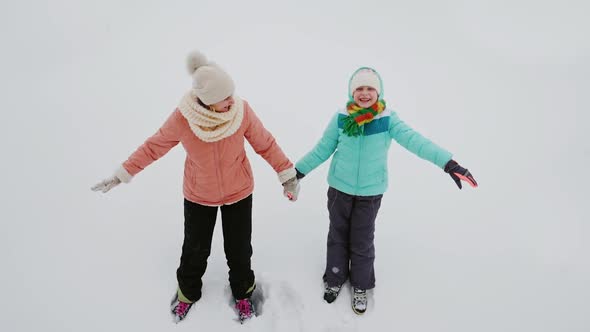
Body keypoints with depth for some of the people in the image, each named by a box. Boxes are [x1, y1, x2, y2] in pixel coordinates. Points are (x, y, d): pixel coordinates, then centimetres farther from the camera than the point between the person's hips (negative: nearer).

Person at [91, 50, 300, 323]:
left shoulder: (242, 110, -22)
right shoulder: (182, 117, -23)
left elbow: (265, 144, -10)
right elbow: (154, 146, -7)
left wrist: (288, 174, -6)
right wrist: (122, 174, -2)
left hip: (239, 193, 0)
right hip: (198, 196, 0)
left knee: (239, 249, 13)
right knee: (195, 250, 17)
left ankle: (243, 293, 42)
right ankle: (188, 292, 47)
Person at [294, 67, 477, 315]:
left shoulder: (388, 120, -11)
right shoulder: (341, 118, -8)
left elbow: (415, 141, -22)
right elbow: (322, 149, -2)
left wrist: (449, 164, -33)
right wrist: (298, 171, -1)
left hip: (370, 193, -1)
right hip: (340, 189, 1)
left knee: (362, 241, 11)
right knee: (338, 237, 16)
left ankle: (361, 286, 37)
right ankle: (335, 279, 40)